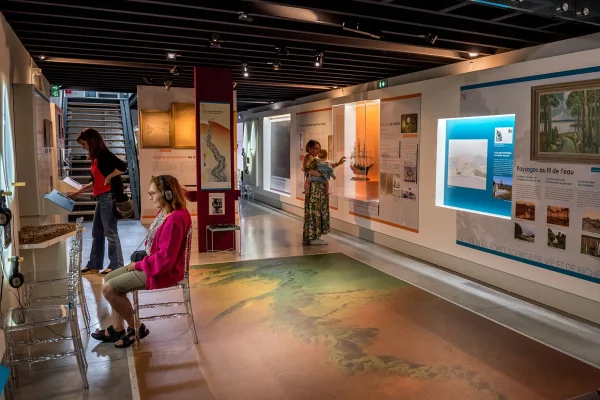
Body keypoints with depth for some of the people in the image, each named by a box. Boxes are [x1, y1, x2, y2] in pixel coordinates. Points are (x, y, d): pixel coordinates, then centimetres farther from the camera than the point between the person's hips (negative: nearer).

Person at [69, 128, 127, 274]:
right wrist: (79, 191, 20)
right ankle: (94, 265, 23)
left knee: (110, 232, -3)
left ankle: (116, 265, 6)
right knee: (96, 232, 14)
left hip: (109, 197, -10)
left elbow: (123, 166, -25)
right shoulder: (96, 158, 17)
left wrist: (109, 177, -17)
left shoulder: (104, 154, -11)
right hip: (101, 198, 10)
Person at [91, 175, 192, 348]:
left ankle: (136, 328, 9)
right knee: (110, 278, 14)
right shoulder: (164, 212, 4)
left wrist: (138, 265, -15)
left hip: (163, 271, -11)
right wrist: (140, 261, 4)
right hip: (153, 263, 11)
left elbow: (164, 259, -28)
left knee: (108, 288, -8)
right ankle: (117, 329, 19)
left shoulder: (174, 220, -29)